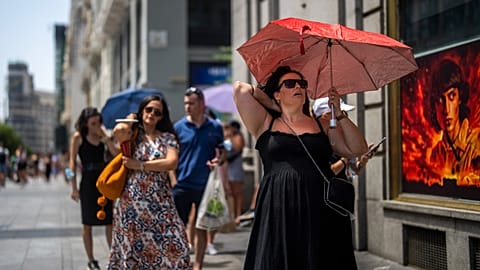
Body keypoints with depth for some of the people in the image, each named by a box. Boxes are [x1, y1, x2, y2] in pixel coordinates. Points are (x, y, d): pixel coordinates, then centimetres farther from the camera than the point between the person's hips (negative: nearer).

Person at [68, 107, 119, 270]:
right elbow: (72, 162, -6)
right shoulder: (78, 136, -3)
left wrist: (104, 137, -9)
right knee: (87, 224, 5)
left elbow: (116, 153, -5)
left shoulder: (101, 137, 8)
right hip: (88, 182, -4)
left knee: (110, 222, 5)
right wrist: (74, 187, -10)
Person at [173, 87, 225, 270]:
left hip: (205, 186, 1)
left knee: (201, 227, 9)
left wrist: (219, 159, -9)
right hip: (182, 185, -1)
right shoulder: (179, 127, 1)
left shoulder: (215, 127, 3)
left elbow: (222, 151, 13)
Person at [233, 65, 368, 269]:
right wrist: (273, 106, 15)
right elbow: (240, 89, 4)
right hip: (279, 212, -1)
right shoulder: (266, 124, 11)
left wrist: (338, 113, 2)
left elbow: (358, 150, 7)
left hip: (322, 212, 1)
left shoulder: (322, 125, 16)